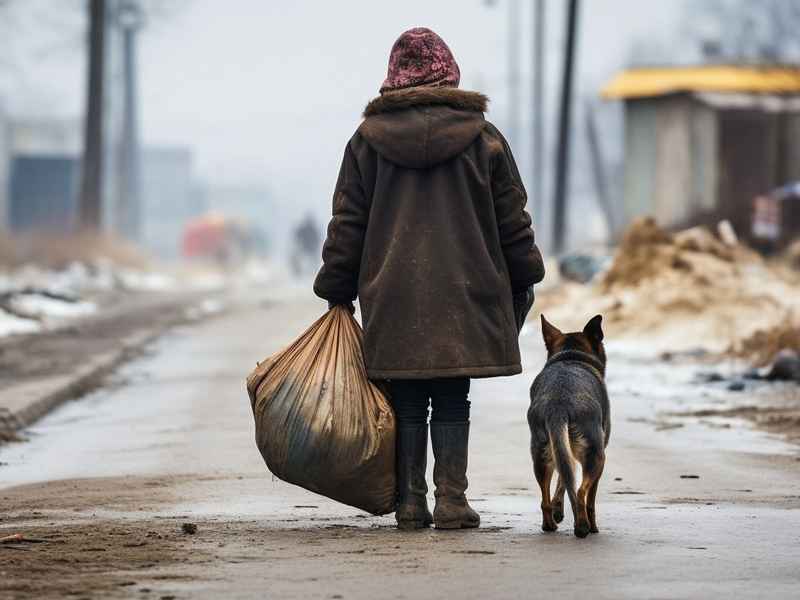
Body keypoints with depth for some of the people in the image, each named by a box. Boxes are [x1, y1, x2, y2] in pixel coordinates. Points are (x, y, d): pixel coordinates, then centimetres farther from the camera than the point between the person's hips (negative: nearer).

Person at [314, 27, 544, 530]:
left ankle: (410, 501, 4)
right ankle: (452, 499, -2)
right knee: (452, 403, 3)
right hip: (463, 298, -1)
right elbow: (512, 220, 6)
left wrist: (337, 290, 12)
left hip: (392, 298, 1)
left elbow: (347, 223, 6)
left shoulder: (368, 140, 3)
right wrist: (523, 281, 16)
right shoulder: (482, 138, 1)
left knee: (407, 404, 5)